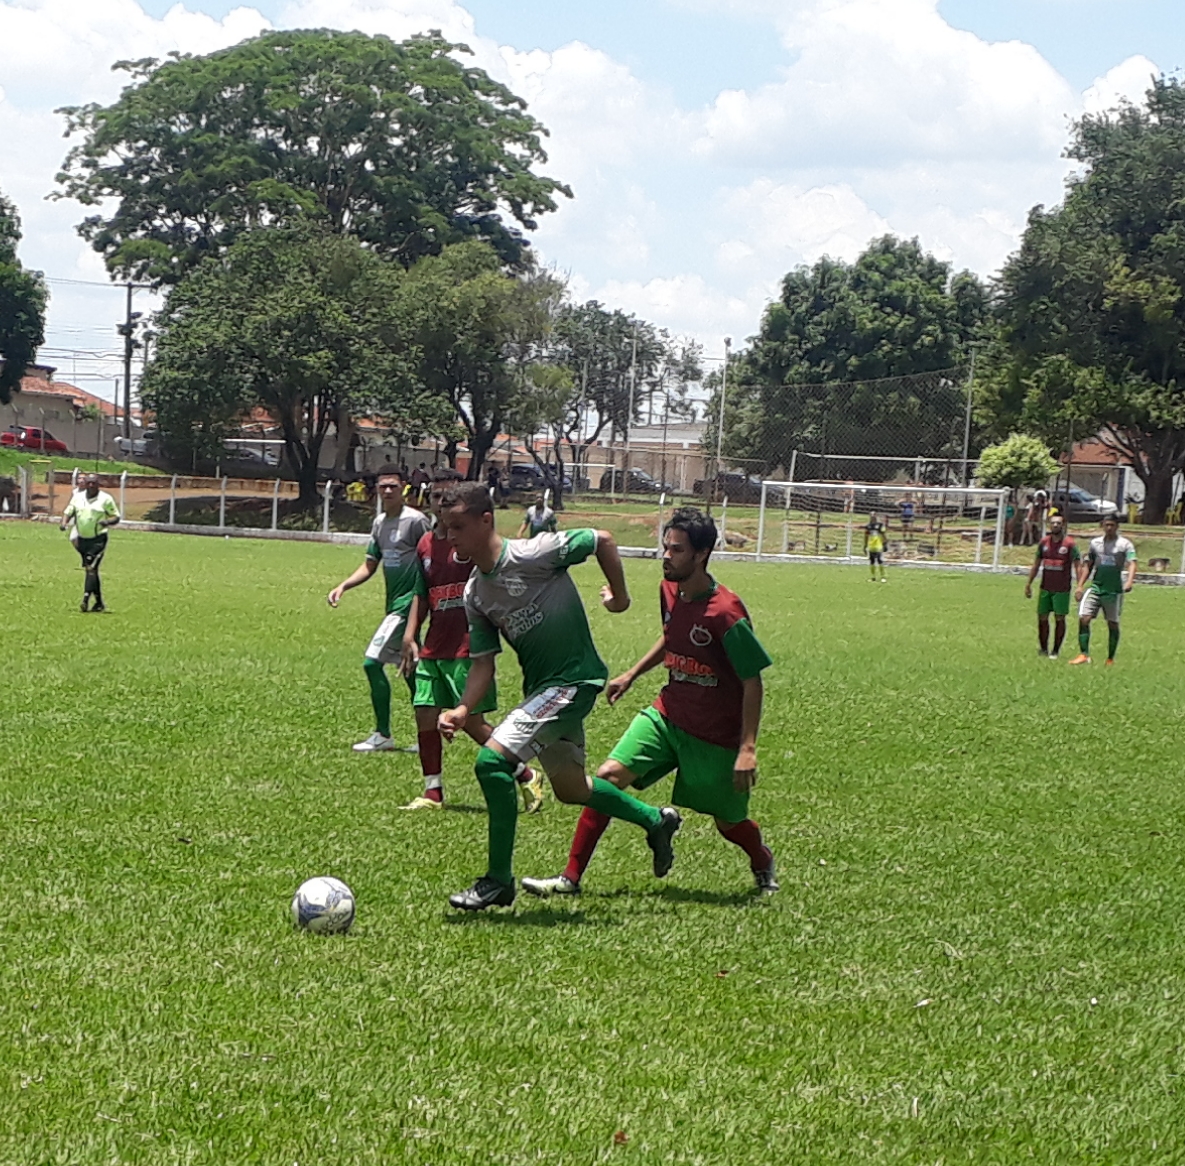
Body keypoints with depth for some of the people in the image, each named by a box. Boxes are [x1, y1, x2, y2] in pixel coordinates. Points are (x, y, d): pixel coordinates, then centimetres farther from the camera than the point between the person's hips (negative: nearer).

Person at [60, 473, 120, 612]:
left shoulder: (105, 499, -4)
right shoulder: (78, 497, 8)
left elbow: (116, 516, 0)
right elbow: (68, 511, 10)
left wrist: (108, 521, -22)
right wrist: (64, 522, -11)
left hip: (98, 539, -5)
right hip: (81, 538, 5)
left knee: (91, 568, -17)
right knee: (89, 570, 11)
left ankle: (85, 600, -23)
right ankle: (99, 602, 21)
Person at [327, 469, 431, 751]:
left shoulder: (416, 521, -12)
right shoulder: (379, 522, 12)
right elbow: (370, 565, 14)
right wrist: (342, 586, 1)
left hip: (408, 602, -8)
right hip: (394, 604, 8)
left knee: (372, 662, -12)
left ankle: (382, 735, -5)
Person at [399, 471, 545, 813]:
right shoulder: (426, 544, 14)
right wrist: (410, 636, 13)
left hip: (468, 647, -7)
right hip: (434, 648, 7)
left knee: (471, 720, -7)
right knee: (425, 714, 2)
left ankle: (526, 777, 9)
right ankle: (432, 792, 13)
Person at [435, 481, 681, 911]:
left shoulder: (532, 554, -21)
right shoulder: (475, 593, 1)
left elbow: (602, 539, -10)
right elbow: (483, 661, 3)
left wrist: (619, 595, 0)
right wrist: (462, 709, -13)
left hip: (575, 679, -9)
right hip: (540, 688, 9)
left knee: (492, 760, -20)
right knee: (570, 788, 22)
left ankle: (499, 880, -9)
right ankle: (655, 820, 47)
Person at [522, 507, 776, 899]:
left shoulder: (725, 612, -23)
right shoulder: (669, 590, -1)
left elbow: (753, 682, -18)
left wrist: (747, 749, -21)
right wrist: (632, 675, 22)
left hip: (717, 736, -6)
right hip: (666, 715, 6)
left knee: (729, 822, 9)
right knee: (607, 776, -11)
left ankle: (764, 863, 46)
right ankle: (571, 877, -4)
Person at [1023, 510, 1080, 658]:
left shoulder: (1070, 544, -7)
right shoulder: (1044, 542, 6)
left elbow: (1078, 566, -6)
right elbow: (1036, 564, 14)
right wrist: (1028, 584, 11)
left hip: (1062, 589, -4)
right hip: (1045, 588, 4)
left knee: (1059, 618, 0)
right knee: (1042, 617, 6)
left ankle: (1055, 651, 8)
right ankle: (1043, 648, 17)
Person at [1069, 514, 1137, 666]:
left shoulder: (1124, 544, -2)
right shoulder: (1095, 543, 10)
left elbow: (1132, 564, -14)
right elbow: (1088, 565, 16)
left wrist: (1129, 581, -33)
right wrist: (1080, 586, 7)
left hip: (1114, 590, -3)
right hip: (1095, 587, 3)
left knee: (1113, 624, 5)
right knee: (1083, 618, -12)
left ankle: (1110, 658, 15)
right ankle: (1084, 654, -9)